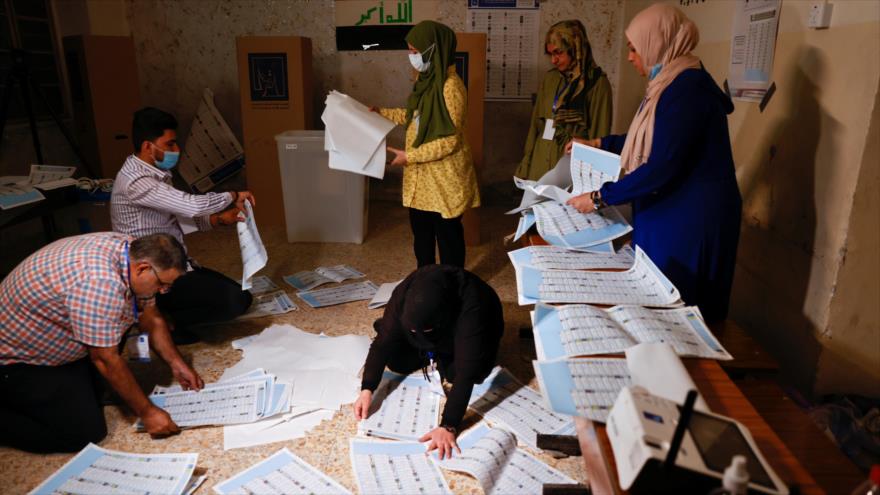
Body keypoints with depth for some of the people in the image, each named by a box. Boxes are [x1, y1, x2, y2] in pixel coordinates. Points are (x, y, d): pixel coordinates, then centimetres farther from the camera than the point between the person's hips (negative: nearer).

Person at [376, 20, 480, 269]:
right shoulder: (427, 79, 6)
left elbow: (450, 141, -22)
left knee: (447, 232, 6)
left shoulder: (450, 86, -21)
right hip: (422, 173, 9)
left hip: (444, 175, -9)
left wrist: (409, 156, -21)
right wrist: (382, 113, 12)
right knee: (420, 229, 19)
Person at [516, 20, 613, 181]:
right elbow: (535, 124, 13)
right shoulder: (549, 79, 11)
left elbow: (600, 133, -5)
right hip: (541, 163, 5)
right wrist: (525, 166, 9)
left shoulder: (597, 83, -4)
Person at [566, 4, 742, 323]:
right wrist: (599, 144, 23)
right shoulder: (672, 84, 11)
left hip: (690, 219, -10)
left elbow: (662, 168, -26)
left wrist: (599, 197, -20)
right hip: (668, 212, 10)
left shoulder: (687, 88, -22)